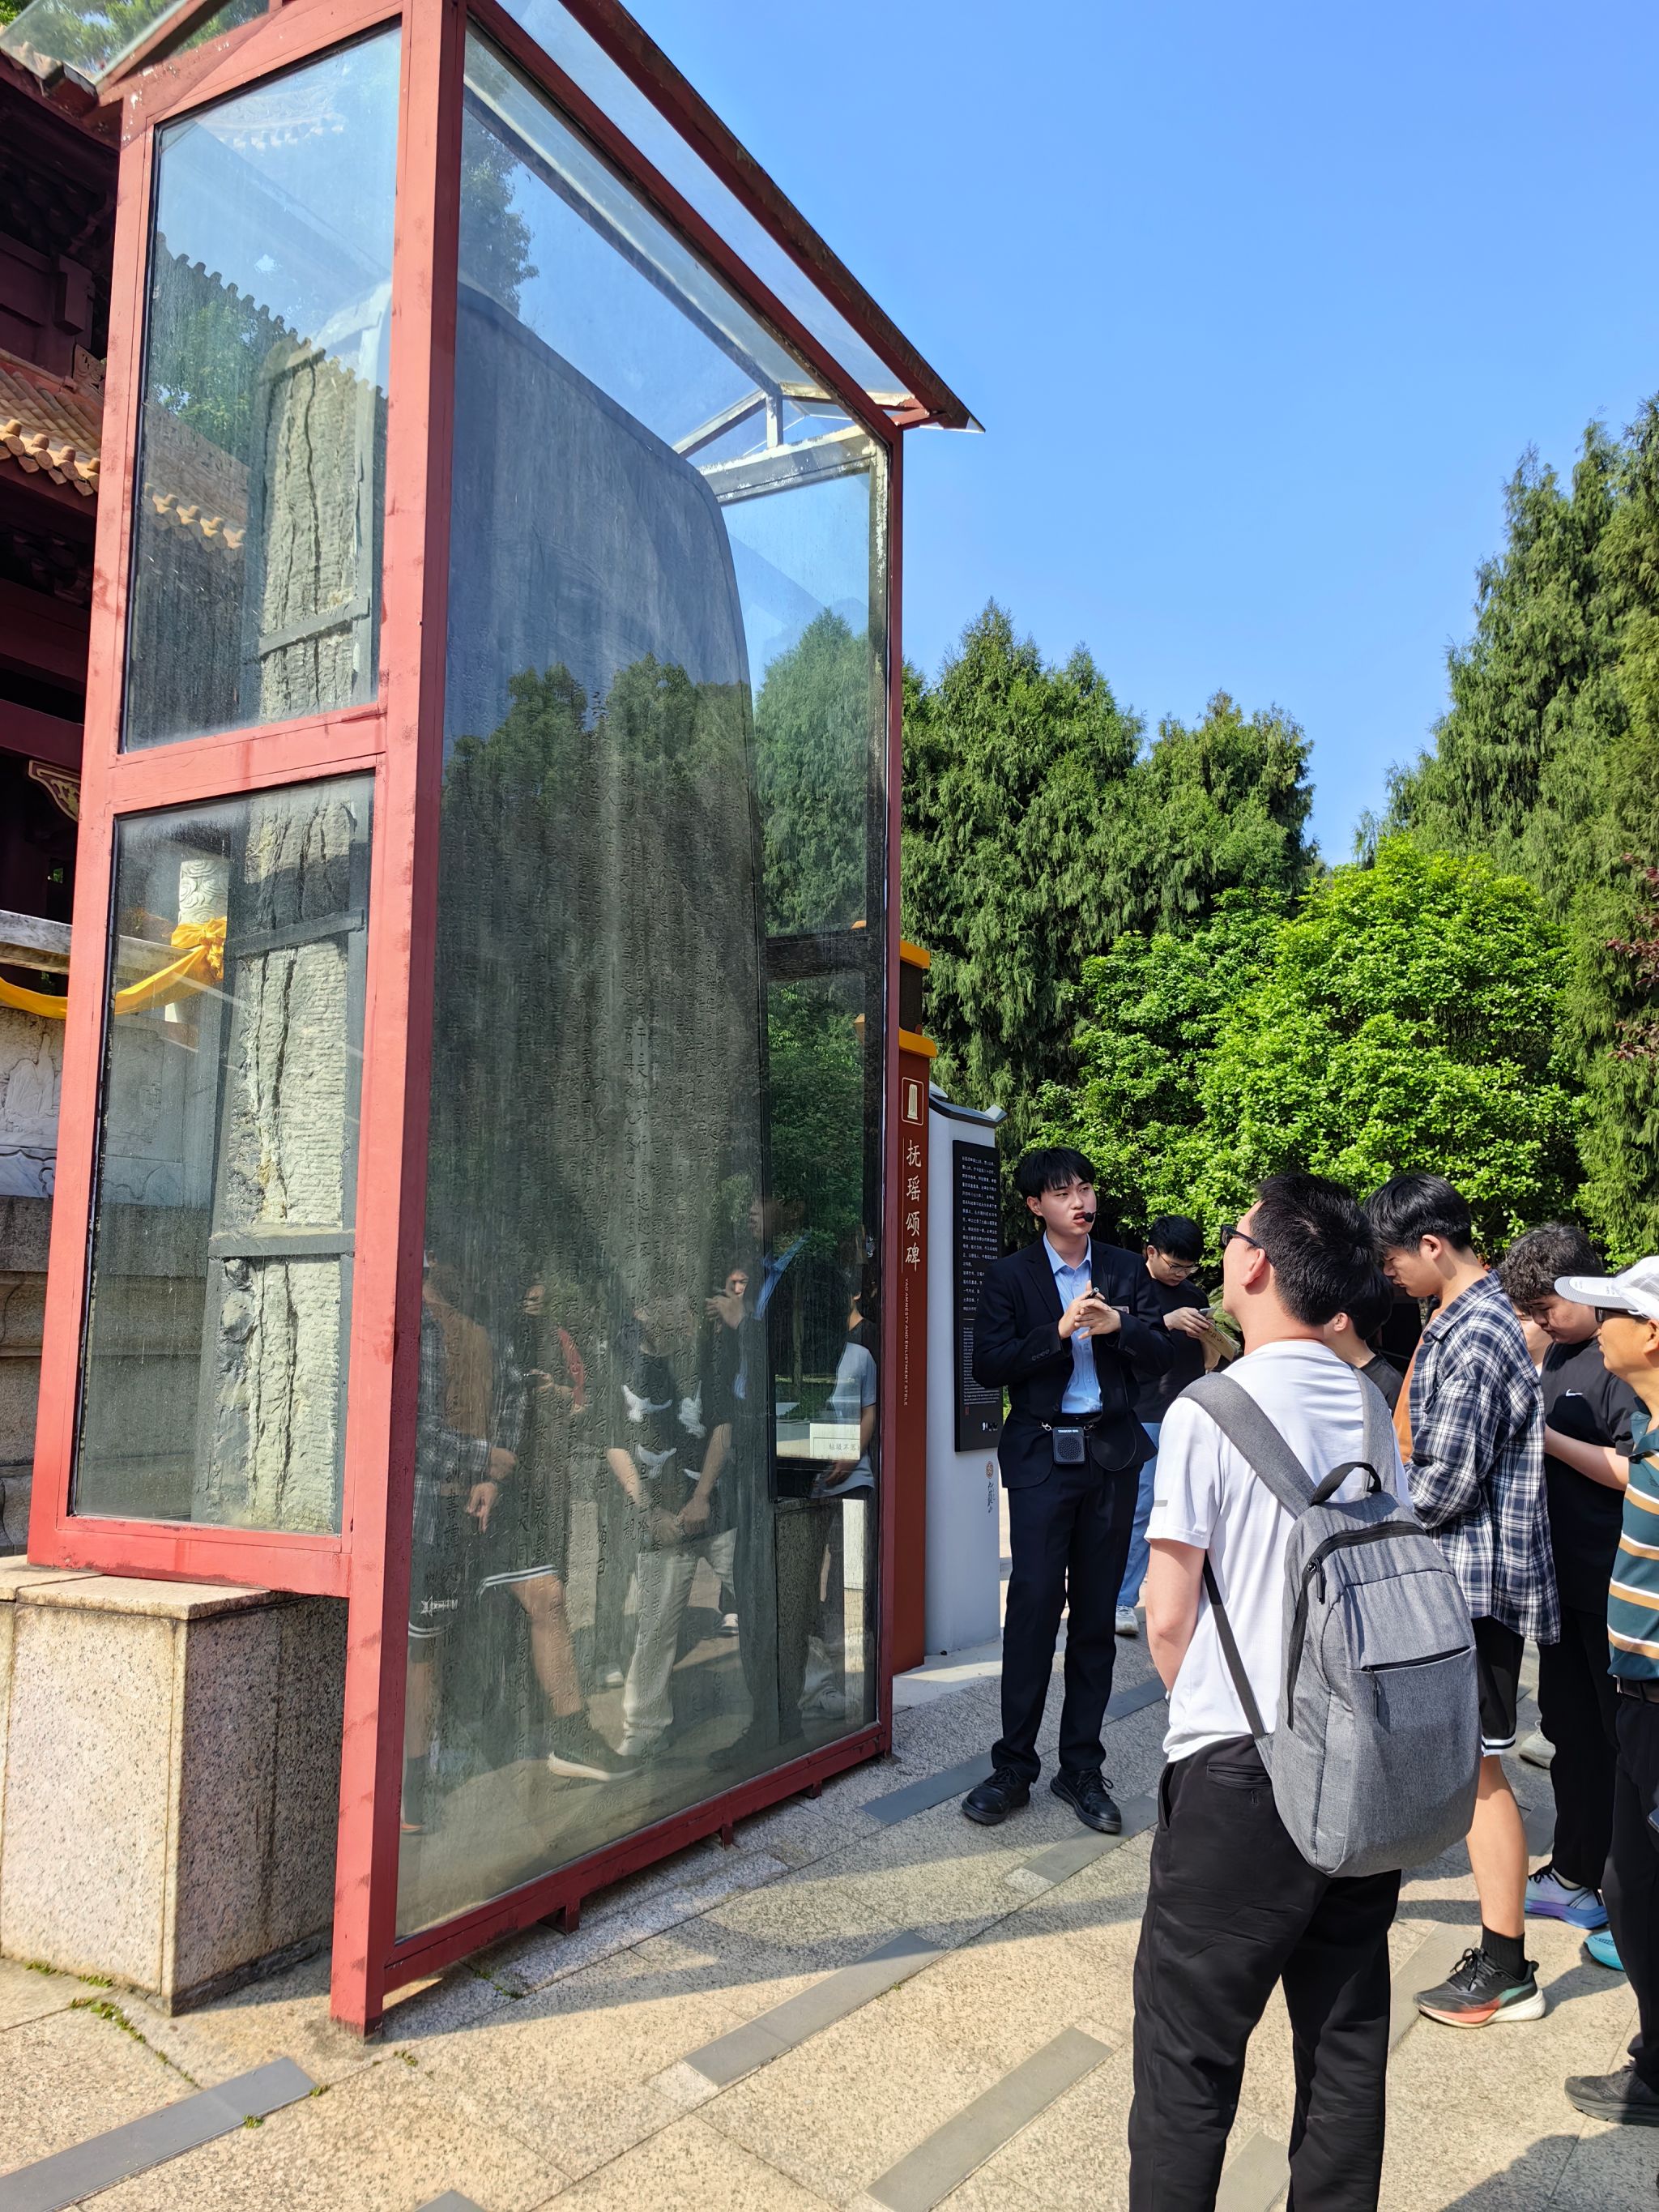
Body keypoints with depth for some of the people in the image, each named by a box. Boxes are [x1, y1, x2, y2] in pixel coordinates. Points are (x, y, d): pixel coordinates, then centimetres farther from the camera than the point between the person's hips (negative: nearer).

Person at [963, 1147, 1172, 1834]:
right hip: (1042, 1455, -3)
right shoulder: (1008, 1276, 0)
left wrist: (1119, 1326, -16)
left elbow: (1162, 1354, 4)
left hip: (1111, 1455, 3)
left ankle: (1082, 1769, 20)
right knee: (1033, 1605, -6)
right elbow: (988, 1367, -8)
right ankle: (1013, 1766, 8)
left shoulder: (1125, 1271, 8)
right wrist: (1057, 1332, -20)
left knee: (1096, 1615, 9)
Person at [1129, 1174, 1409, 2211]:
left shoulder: (1208, 1413, -16)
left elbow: (1169, 1620, -13)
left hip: (1241, 1775, -6)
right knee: (1347, 2035, 19)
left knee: (1190, 2048, 8)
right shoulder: (1372, 1408, 2)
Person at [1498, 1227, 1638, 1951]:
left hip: (1615, 1588, -8)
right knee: (1569, 1727, 17)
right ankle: (1576, 1877, 31)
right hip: (1564, 1578, 8)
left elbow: (1635, 1470, -21)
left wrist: (1544, 1436, -21)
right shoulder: (1558, 1353, 9)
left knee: (1624, 1737, 4)